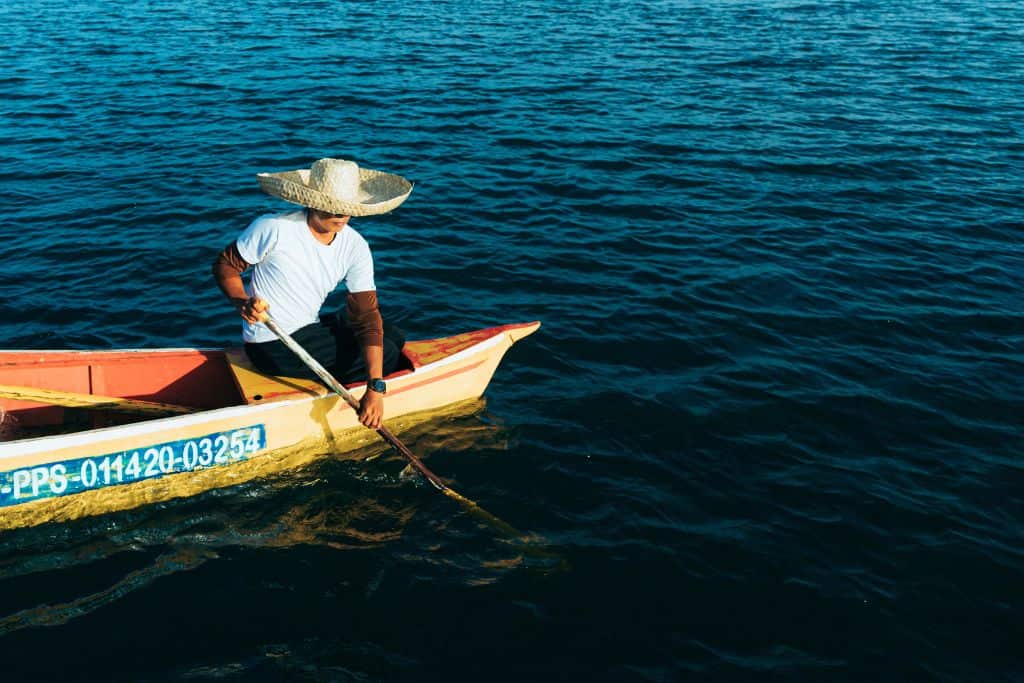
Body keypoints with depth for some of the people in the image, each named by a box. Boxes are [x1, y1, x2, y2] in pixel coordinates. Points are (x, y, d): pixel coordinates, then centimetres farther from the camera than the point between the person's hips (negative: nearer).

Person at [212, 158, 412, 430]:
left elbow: (366, 314, -13)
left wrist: (376, 387, -22)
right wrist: (243, 303, -29)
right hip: (273, 346, -7)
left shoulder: (355, 247, -7)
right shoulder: (273, 228, -20)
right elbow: (225, 264, -7)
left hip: (309, 327, 7)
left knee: (393, 336, 9)